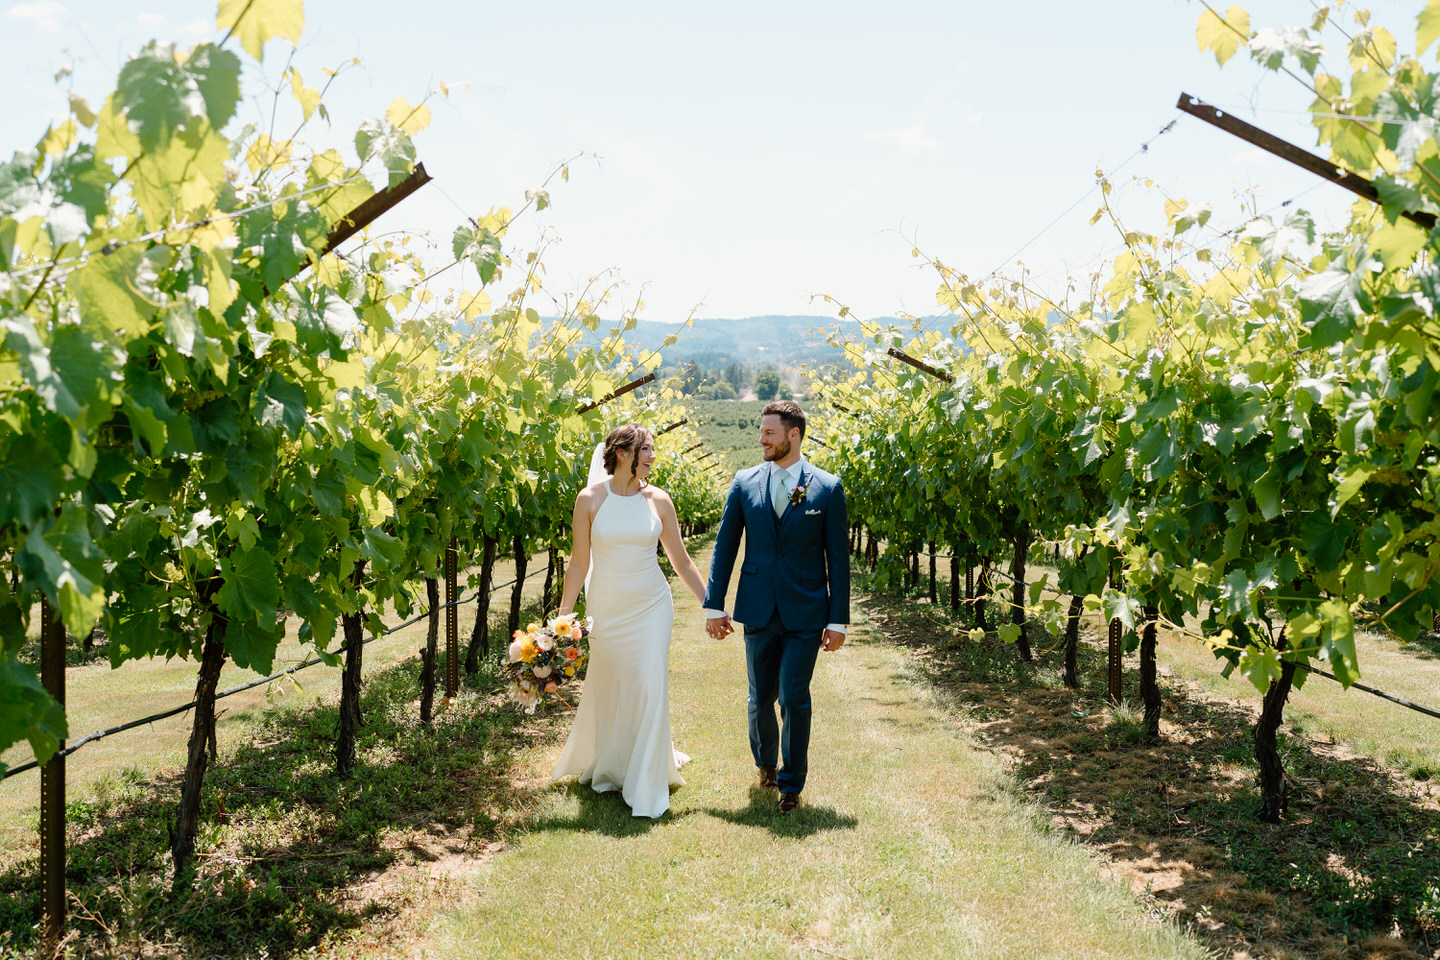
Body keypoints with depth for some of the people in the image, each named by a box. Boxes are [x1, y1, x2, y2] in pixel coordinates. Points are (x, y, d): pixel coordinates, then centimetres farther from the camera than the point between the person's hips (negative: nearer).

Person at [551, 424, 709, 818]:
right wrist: (563, 617, -2)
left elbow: (682, 561, 6)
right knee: (606, 690, 10)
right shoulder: (590, 499, -6)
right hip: (606, 608, 0)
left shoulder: (658, 500, -1)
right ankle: (606, 767, 36)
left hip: (651, 607, 1)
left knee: (650, 689, -5)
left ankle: (646, 786, 7)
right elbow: (579, 562, -1)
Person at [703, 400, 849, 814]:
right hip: (758, 610, 2)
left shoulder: (827, 487, -3)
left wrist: (838, 620, -4)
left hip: (805, 613, -2)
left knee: (794, 698, -4)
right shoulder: (745, 483, 3)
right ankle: (766, 762, 40)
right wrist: (714, 605, 2)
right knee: (761, 697, 13)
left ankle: (791, 783, 15)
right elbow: (724, 547, 6)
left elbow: (838, 558, -1)